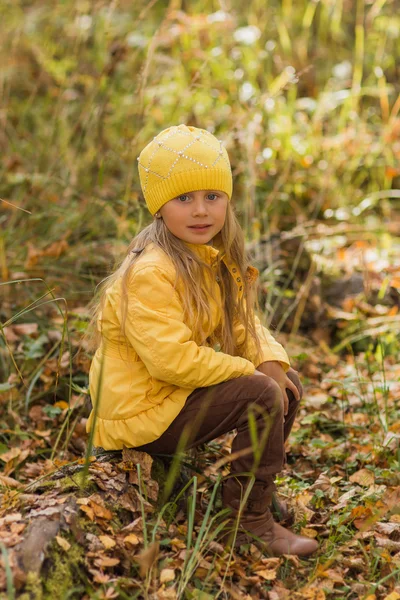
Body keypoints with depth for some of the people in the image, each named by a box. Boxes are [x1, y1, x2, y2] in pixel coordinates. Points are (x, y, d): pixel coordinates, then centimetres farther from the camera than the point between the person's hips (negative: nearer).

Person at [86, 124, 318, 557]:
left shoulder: (216, 259, 6)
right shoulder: (150, 273, -25)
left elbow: (242, 326, 9)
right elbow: (173, 359, -30)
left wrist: (270, 361, -12)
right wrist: (248, 371, -20)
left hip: (179, 391, 9)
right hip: (139, 412, -9)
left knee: (287, 382, 6)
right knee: (261, 395, -22)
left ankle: (251, 489, 18)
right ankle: (249, 521, -9)